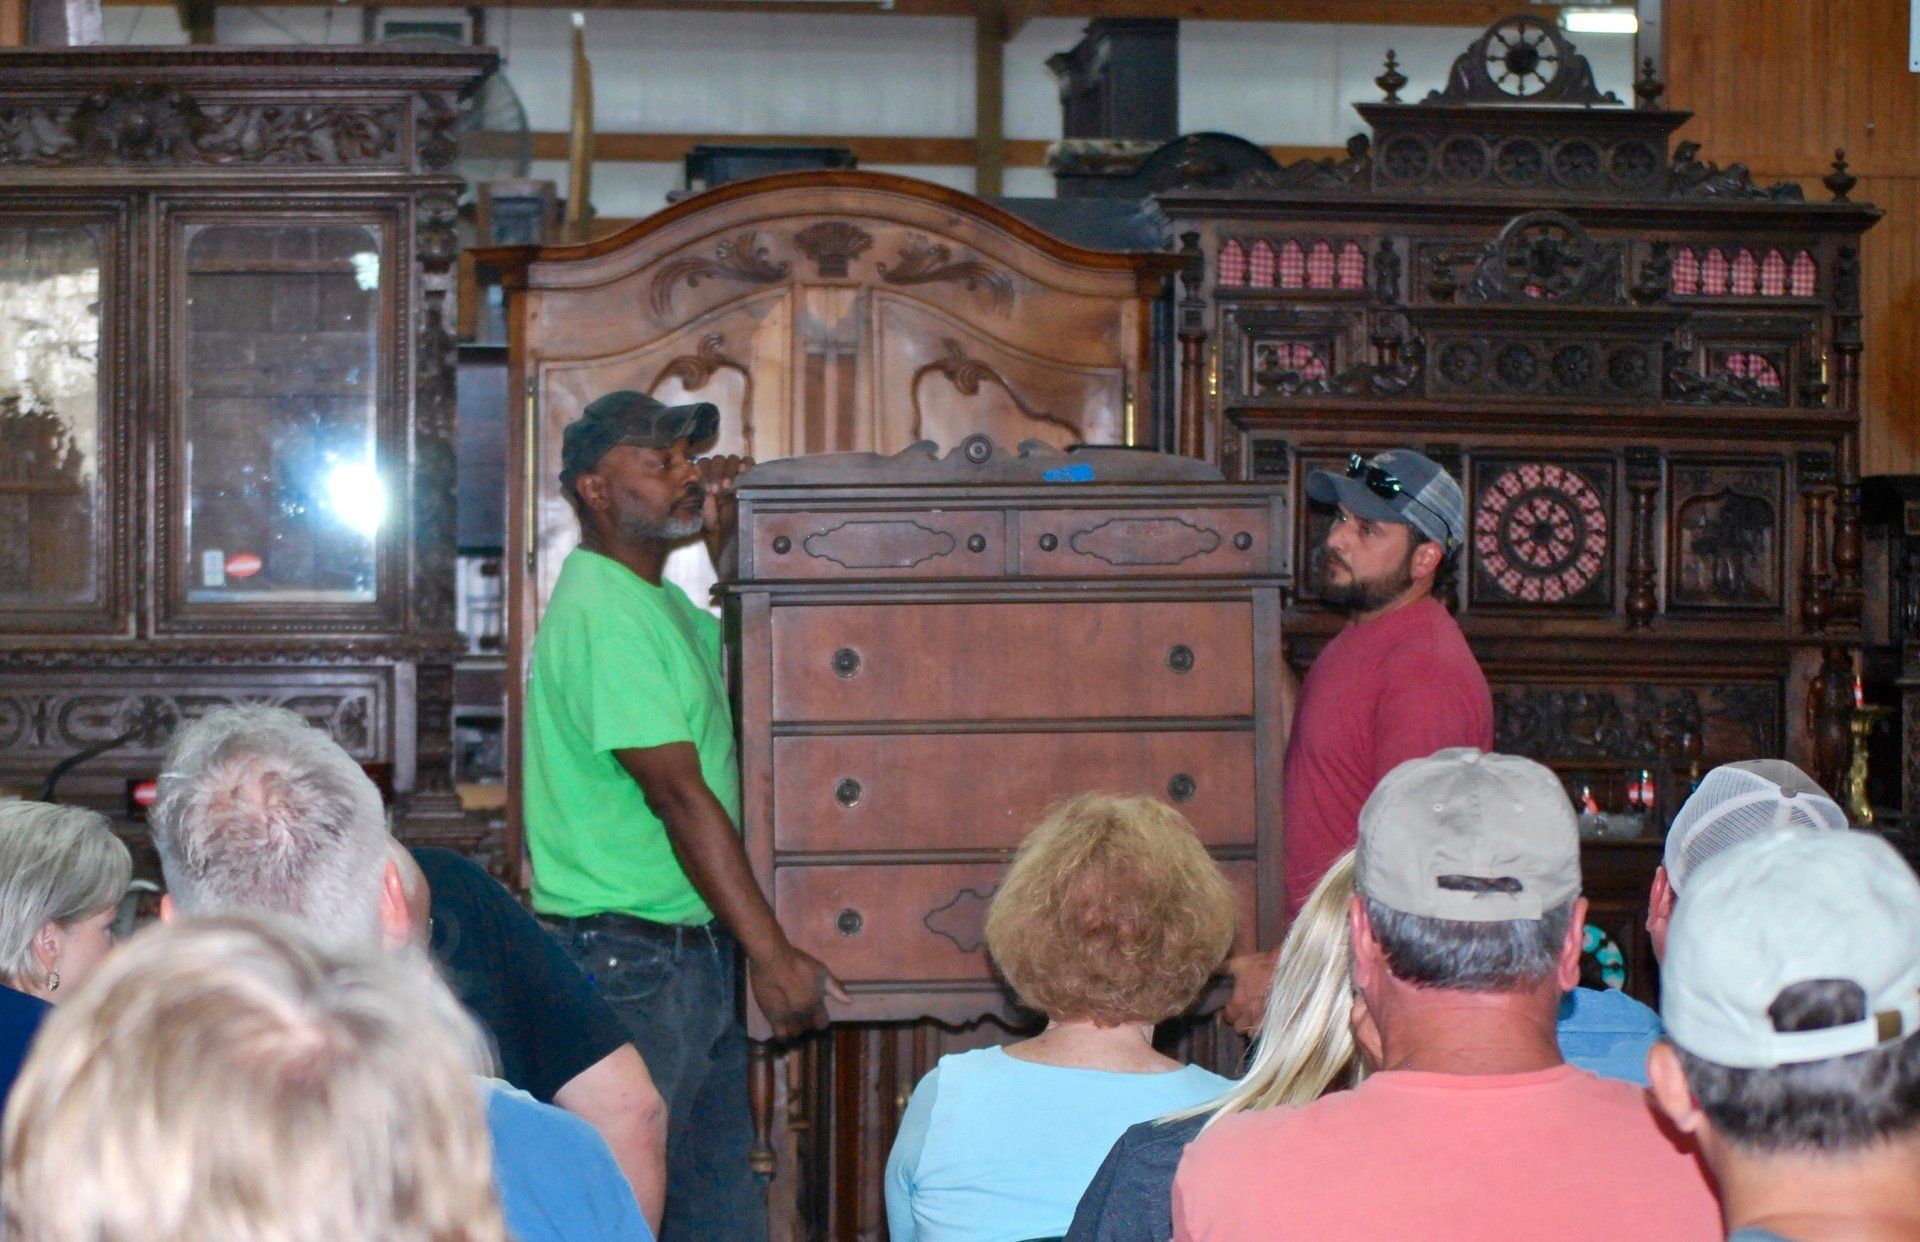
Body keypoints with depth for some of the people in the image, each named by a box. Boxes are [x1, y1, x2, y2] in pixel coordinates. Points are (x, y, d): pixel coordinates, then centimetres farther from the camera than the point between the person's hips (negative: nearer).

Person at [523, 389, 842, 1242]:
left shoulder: (660, 604, 14)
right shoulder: (607, 614, -17)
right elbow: (679, 796, -21)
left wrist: (727, 542, 13)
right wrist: (774, 956, -21)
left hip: (693, 954, 10)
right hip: (628, 956, -10)